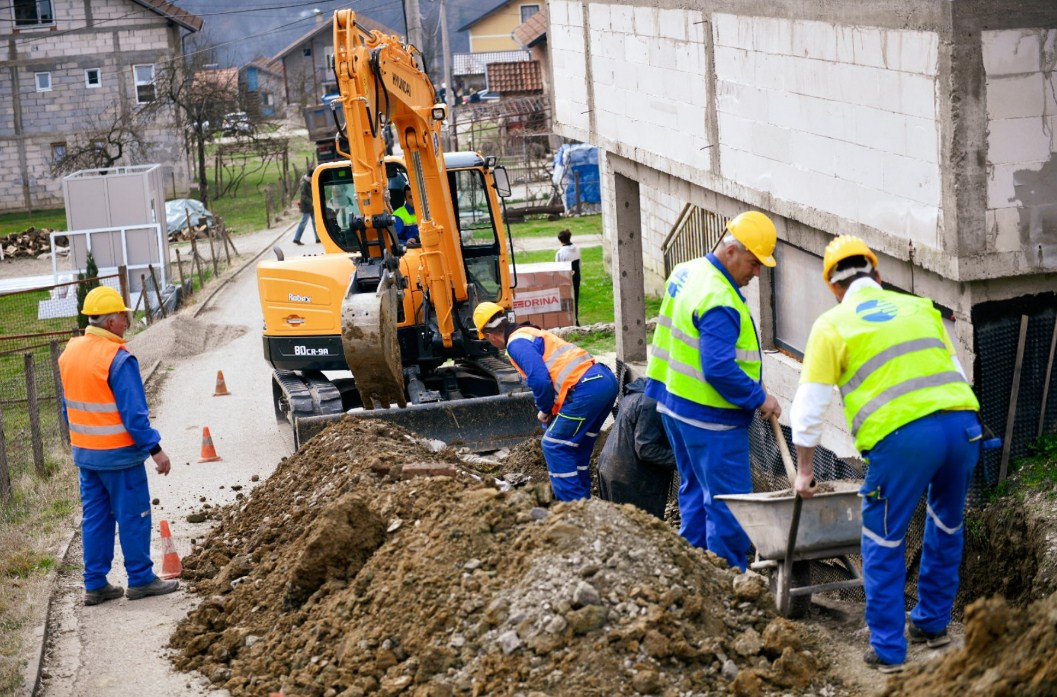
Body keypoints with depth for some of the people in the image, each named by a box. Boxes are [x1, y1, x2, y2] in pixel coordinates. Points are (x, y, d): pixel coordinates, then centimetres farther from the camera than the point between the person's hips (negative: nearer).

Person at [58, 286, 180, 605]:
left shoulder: (70, 352, 5)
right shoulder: (117, 358, -20)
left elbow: (68, 406, 14)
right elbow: (134, 412, -21)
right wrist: (155, 449, -15)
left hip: (84, 451, 8)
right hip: (119, 454, -8)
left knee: (94, 517, 13)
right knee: (133, 516, 4)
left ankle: (95, 584, 16)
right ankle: (141, 579, 12)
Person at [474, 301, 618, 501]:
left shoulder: (516, 343, -5)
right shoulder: (532, 333, 26)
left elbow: (540, 380, -17)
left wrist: (544, 411, 1)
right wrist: (551, 411, 32)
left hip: (586, 389, -9)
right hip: (606, 379, 9)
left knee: (554, 446, 2)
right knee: (578, 447, 21)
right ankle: (582, 501, 26)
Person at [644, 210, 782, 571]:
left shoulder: (686, 272, 7)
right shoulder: (719, 302, -25)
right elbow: (719, 369, -28)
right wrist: (759, 398, -16)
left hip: (675, 403, 10)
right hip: (710, 419, -10)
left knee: (695, 491, 18)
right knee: (728, 503, -3)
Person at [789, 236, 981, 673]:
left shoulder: (832, 325, 11)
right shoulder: (919, 307, 23)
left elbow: (809, 407, 11)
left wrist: (804, 470, 20)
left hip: (901, 435, -4)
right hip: (962, 422, 5)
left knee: (884, 545, 10)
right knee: (946, 529, 24)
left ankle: (888, 650, 13)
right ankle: (932, 624, 36)